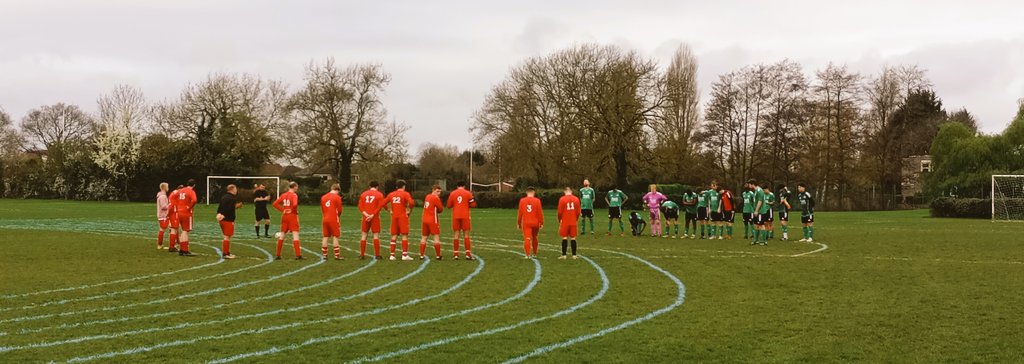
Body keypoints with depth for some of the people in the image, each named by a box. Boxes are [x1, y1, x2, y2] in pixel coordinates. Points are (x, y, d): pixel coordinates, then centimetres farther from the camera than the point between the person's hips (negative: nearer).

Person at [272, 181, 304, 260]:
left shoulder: (283, 195, 7)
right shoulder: (294, 195, -11)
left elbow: (275, 204, 4)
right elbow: (295, 204, -28)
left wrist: (282, 210, 5)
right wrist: (295, 211, -10)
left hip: (284, 216, 6)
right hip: (292, 216, -6)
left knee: (282, 235, 13)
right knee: (295, 235, -7)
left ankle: (278, 255, 17)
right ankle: (298, 255, -12)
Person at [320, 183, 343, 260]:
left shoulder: (323, 197, 11)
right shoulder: (337, 197, -6)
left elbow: (322, 209, 12)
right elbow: (339, 210, -3)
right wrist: (338, 216, 16)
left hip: (325, 219, 5)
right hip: (334, 219, -5)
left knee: (325, 237, 8)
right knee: (336, 237, -1)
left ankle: (324, 255, 9)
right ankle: (337, 255, -4)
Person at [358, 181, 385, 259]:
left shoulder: (363, 194, 10)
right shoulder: (379, 194, 0)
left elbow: (360, 206, 1)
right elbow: (380, 206, -11)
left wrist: (365, 214, -9)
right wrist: (373, 215, -14)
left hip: (365, 217, 3)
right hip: (375, 217, -2)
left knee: (363, 235, 7)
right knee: (376, 235, 1)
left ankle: (362, 254, 6)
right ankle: (377, 255, -1)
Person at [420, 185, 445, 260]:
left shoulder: (427, 196, 13)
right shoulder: (436, 198, -10)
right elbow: (441, 209, -6)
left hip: (425, 219, 7)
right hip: (433, 220, -7)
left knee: (424, 237, 10)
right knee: (436, 236, -3)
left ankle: (421, 255, 8)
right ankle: (438, 255, -6)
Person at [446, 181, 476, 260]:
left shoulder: (452, 193, 4)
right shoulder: (468, 193, 0)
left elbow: (449, 206, 8)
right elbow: (473, 205, 0)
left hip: (455, 217, 1)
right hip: (465, 216, -1)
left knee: (456, 235, 5)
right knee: (466, 235, 3)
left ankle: (456, 254, 3)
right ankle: (468, 254, -3)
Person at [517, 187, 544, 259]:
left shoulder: (522, 200, 1)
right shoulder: (537, 200, -3)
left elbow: (520, 213, 3)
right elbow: (540, 213, -5)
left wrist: (518, 223, 12)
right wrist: (541, 222, 2)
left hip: (526, 223, -1)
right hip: (535, 223, 1)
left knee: (527, 238, -7)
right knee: (534, 238, 18)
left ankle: (528, 254, -22)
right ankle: (534, 254, 29)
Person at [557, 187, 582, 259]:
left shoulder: (562, 199, -6)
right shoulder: (576, 199, 1)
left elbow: (560, 212, -6)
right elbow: (578, 212, 4)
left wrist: (559, 220, 10)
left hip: (565, 222, -2)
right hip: (573, 222, 2)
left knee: (565, 238, 2)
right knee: (573, 238, 6)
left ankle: (564, 255, 1)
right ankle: (574, 255, 7)